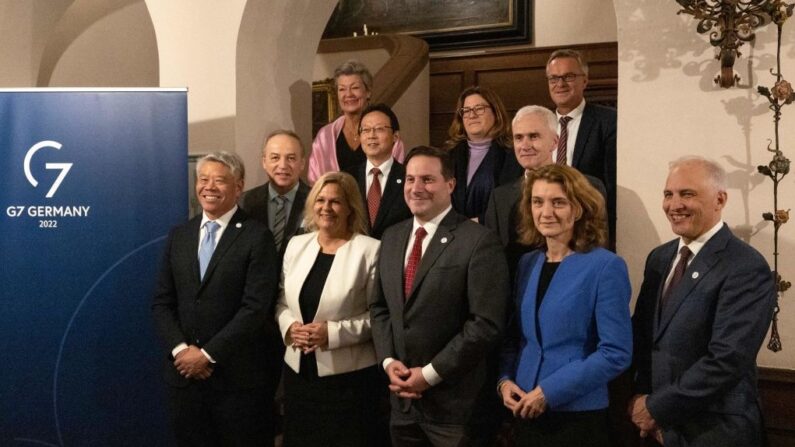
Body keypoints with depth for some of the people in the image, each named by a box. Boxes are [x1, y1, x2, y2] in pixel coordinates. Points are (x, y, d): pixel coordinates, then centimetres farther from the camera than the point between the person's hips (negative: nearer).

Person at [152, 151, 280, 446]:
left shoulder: (256, 237, -7)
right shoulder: (179, 235, 10)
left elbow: (256, 307, -14)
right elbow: (162, 302, 8)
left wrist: (208, 354, -14)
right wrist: (179, 349, -7)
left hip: (238, 377, -4)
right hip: (184, 373, 5)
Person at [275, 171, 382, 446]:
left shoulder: (370, 250, -10)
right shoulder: (296, 244, 8)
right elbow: (282, 301, 13)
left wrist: (334, 332, -19)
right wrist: (289, 326, -7)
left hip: (348, 376, -5)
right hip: (298, 370, 5)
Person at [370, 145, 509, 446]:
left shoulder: (478, 241, -13)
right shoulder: (391, 237, 9)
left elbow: (487, 323, -17)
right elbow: (379, 307, 13)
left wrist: (430, 373, -15)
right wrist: (388, 361, -2)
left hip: (452, 399, -6)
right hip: (401, 396, 6)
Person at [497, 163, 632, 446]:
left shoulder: (606, 267, -11)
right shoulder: (527, 264, 6)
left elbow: (616, 353, -15)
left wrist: (549, 392, -17)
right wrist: (505, 380, -4)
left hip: (578, 415, -5)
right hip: (526, 411, 5)